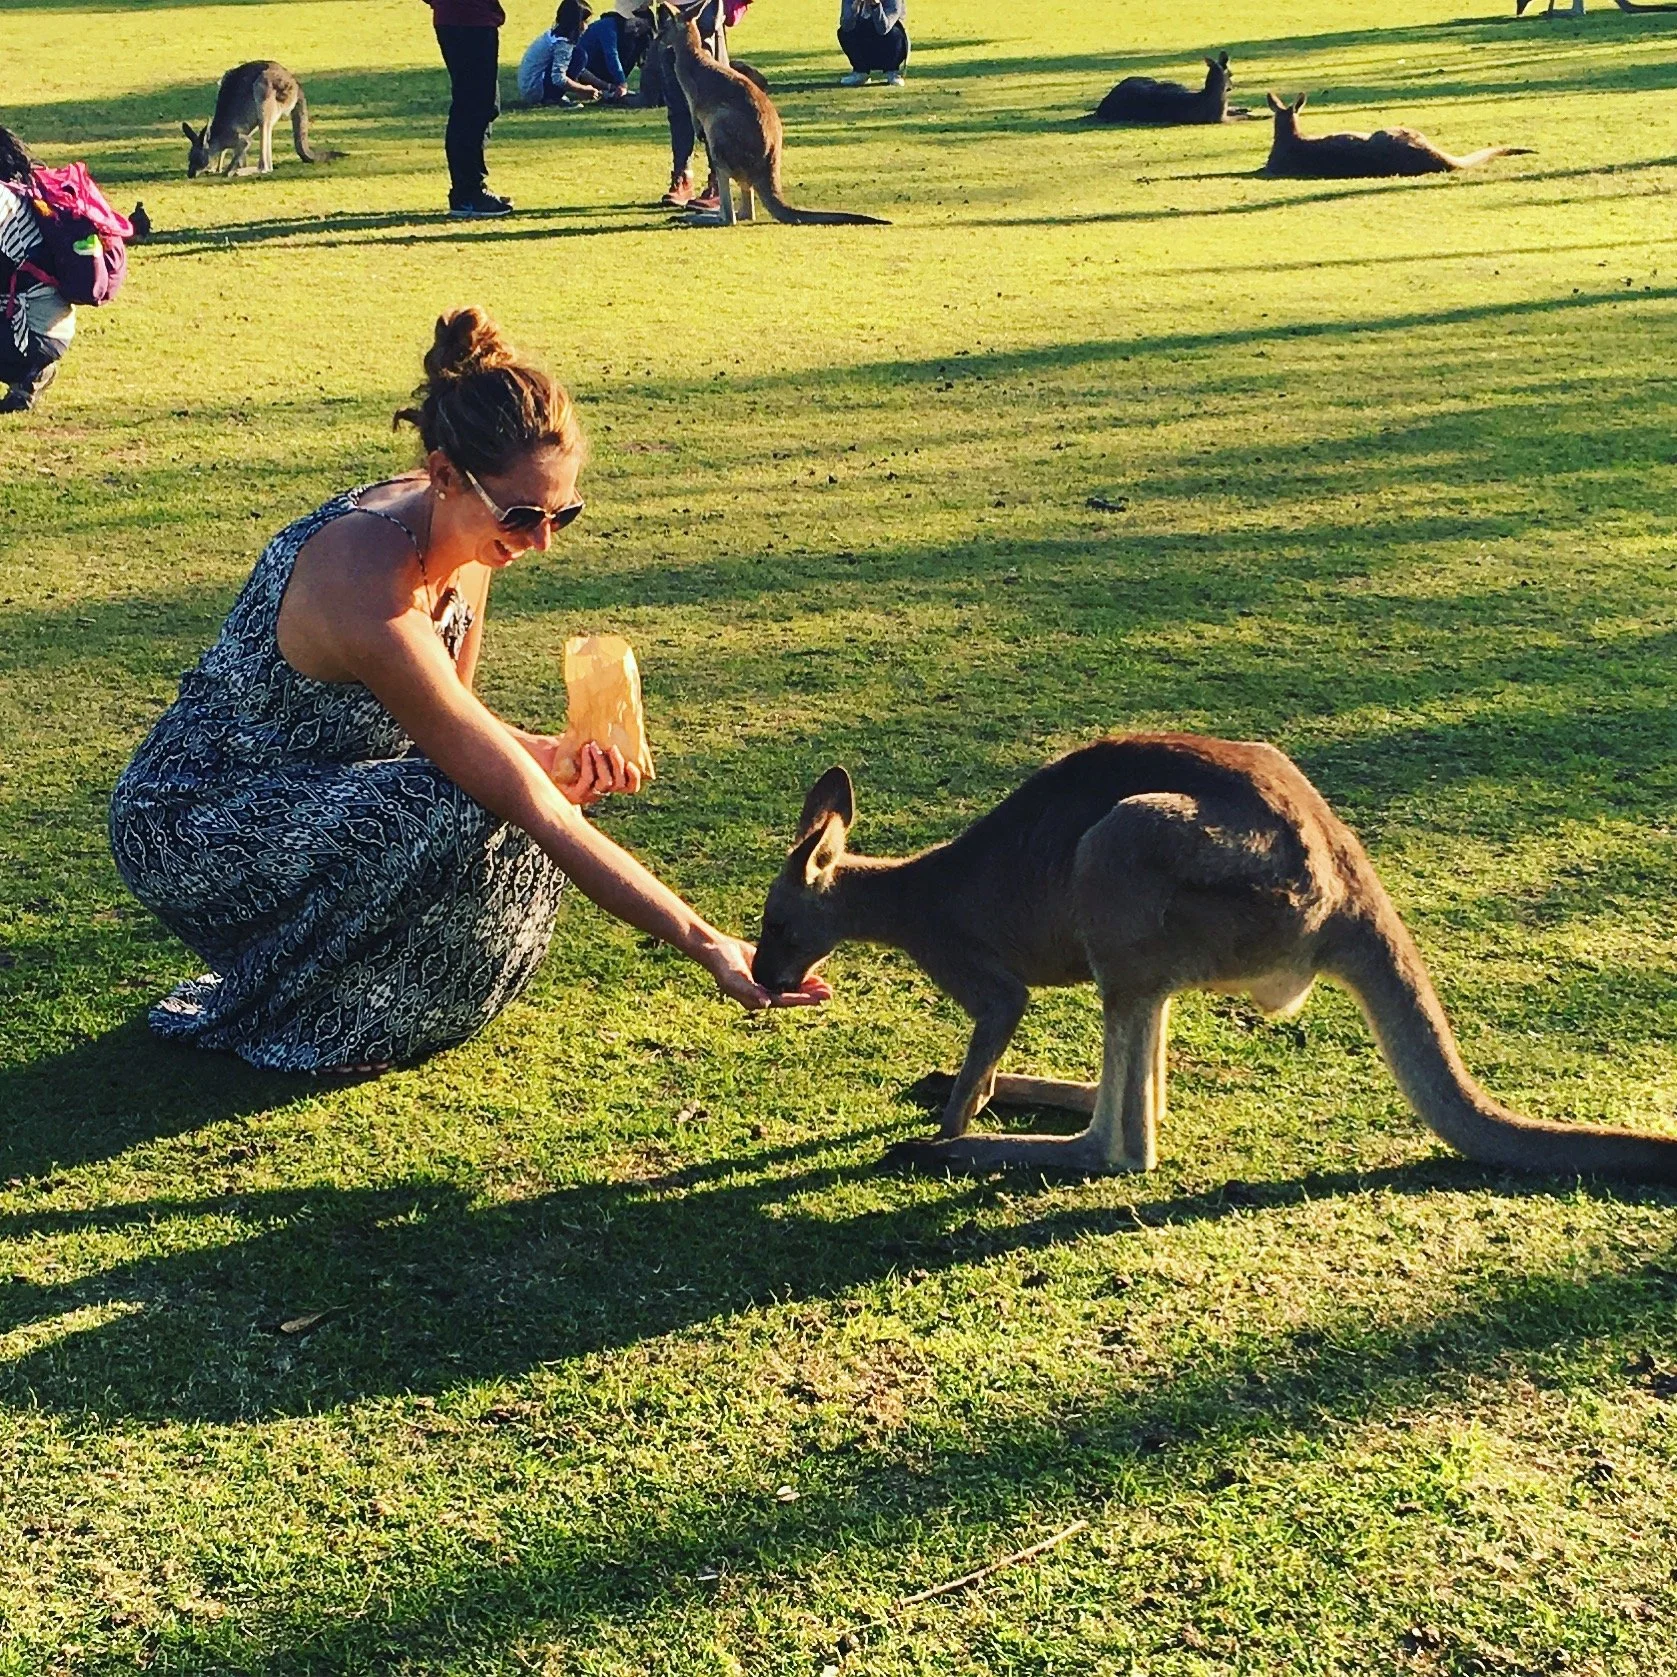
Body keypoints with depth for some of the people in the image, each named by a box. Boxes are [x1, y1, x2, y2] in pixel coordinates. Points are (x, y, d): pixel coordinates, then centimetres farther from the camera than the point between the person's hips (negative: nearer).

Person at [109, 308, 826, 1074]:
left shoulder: (465, 536, -7)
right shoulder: (375, 594, -33)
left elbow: (450, 723, 8)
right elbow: (533, 811, -34)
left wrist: (545, 752, -13)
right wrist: (701, 942, -34)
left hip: (310, 795, 8)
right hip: (184, 828, -8)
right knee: (454, 815, -29)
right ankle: (268, 1018, -7)